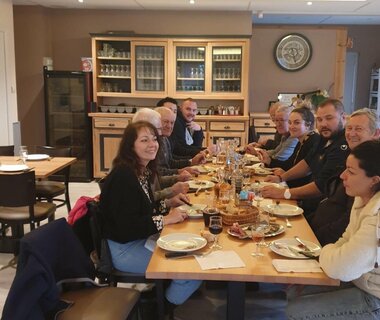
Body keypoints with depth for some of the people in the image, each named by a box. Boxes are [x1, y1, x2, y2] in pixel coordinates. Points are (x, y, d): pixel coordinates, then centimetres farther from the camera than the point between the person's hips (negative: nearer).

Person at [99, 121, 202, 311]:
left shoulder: (143, 171, 5)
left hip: (141, 238, 9)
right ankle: (166, 309, 13)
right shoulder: (123, 176, -23)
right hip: (123, 249, -9)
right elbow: (127, 227, -28)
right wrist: (165, 219, -21)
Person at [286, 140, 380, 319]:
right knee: (294, 293, 10)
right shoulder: (363, 199, -1)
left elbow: (339, 268, -33)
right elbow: (348, 240, 12)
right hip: (358, 280, 8)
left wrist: (326, 251, -11)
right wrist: (332, 254, -8)